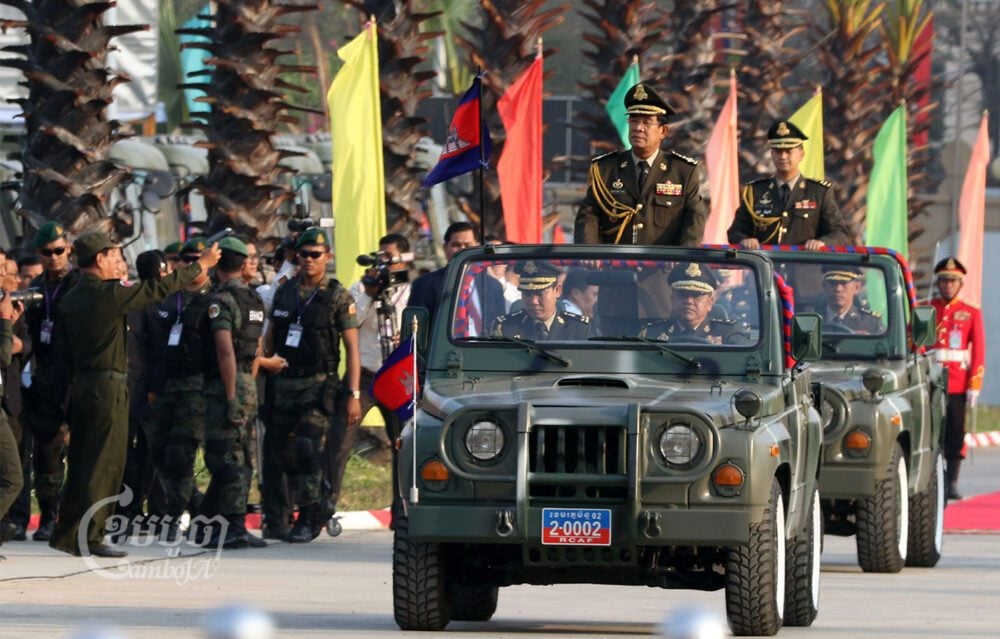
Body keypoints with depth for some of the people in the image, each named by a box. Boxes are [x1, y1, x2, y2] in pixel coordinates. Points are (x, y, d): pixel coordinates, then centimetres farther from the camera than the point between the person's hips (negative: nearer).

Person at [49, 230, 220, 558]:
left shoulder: (69, 299, 9)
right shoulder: (110, 294, -13)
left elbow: (65, 352, 12)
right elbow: (160, 288, -6)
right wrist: (201, 265, 4)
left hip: (81, 384, 8)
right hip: (108, 386, -8)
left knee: (80, 462, 12)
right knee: (105, 465, -5)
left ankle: (66, 533, 14)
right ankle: (90, 536, -8)